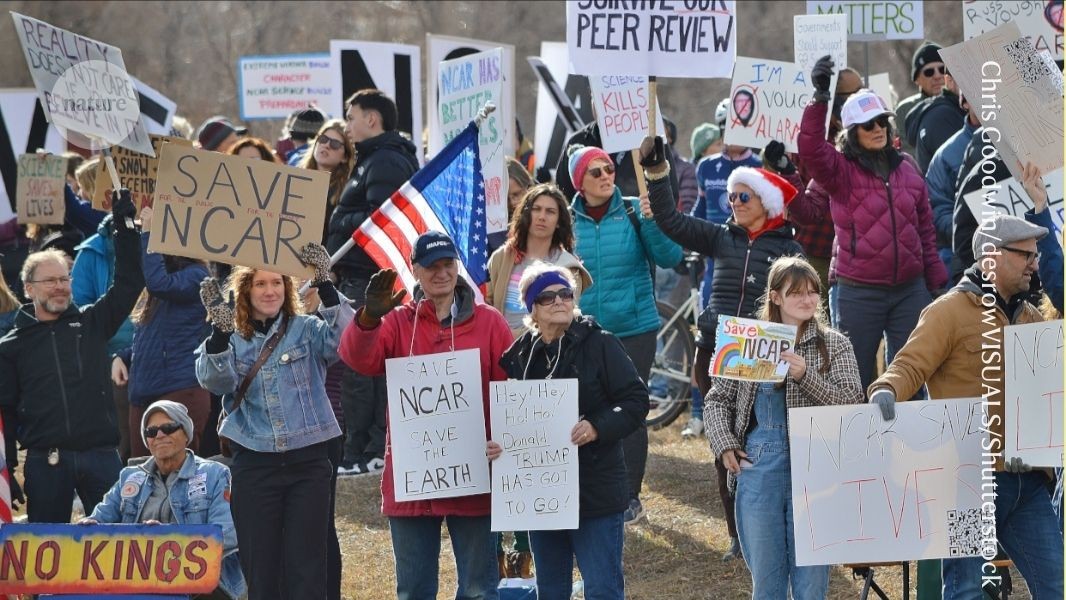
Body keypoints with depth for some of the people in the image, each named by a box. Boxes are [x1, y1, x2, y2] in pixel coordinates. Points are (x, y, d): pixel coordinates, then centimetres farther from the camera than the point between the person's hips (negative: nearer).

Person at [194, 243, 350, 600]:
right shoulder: (232, 339, 8)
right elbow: (214, 381, -11)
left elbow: (343, 339, -16)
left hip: (307, 463, -2)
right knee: (260, 570, 5)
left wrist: (325, 287, -27)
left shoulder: (307, 330, 4)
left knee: (306, 570, -4)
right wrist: (219, 331, -27)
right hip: (254, 466, 2)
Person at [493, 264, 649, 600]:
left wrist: (598, 428, -23)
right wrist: (495, 444, -5)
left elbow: (636, 400, -8)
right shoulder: (519, 356, 7)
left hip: (596, 493, -5)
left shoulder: (599, 345, -5)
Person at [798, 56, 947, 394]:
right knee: (857, 378, 3)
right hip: (859, 292, -4)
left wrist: (936, 281, 13)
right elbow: (811, 150, -22)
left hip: (910, 289, 4)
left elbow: (926, 229, 15)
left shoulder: (906, 169, 11)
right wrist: (820, 99, -30)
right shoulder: (841, 170, -1)